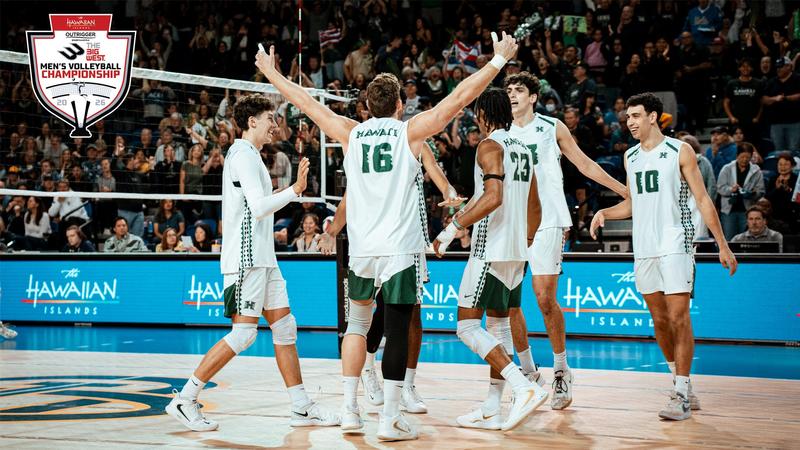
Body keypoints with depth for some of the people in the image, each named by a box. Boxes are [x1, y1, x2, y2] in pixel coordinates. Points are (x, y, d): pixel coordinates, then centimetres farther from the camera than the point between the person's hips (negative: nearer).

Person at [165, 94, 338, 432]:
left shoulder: (248, 155, 21)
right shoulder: (243, 154, -11)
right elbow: (258, 207, -20)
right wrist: (295, 189, -17)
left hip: (262, 258, 10)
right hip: (246, 258, -10)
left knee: (285, 327, 7)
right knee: (244, 333, -11)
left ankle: (302, 409, 9)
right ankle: (184, 400, -5)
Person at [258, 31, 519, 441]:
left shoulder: (351, 133, 7)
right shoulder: (410, 131, 0)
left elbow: (306, 102, 17)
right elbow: (460, 97, -1)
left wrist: (270, 71, 30)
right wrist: (499, 59, 5)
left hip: (361, 248, 4)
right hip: (400, 247, -4)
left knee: (358, 323, 18)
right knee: (396, 330, -2)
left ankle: (349, 410, 16)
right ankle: (390, 419, -3)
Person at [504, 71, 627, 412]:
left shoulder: (552, 128, 7)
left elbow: (584, 164, 12)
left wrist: (627, 191, 11)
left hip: (546, 221, -4)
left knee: (545, 298, -11)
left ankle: (561, 371, 4)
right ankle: (529, 372, 14)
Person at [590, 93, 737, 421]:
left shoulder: (680, 151, -4)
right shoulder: (630, 156, 13)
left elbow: (703, 200, -3)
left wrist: (723, 246, -6)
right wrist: (604, 213, 4)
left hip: (675, 246, -6)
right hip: (643, 249, 6)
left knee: (679, 318, -10)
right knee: (659, 320, 8)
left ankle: (682, 397, -7)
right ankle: (682, 388, 21)